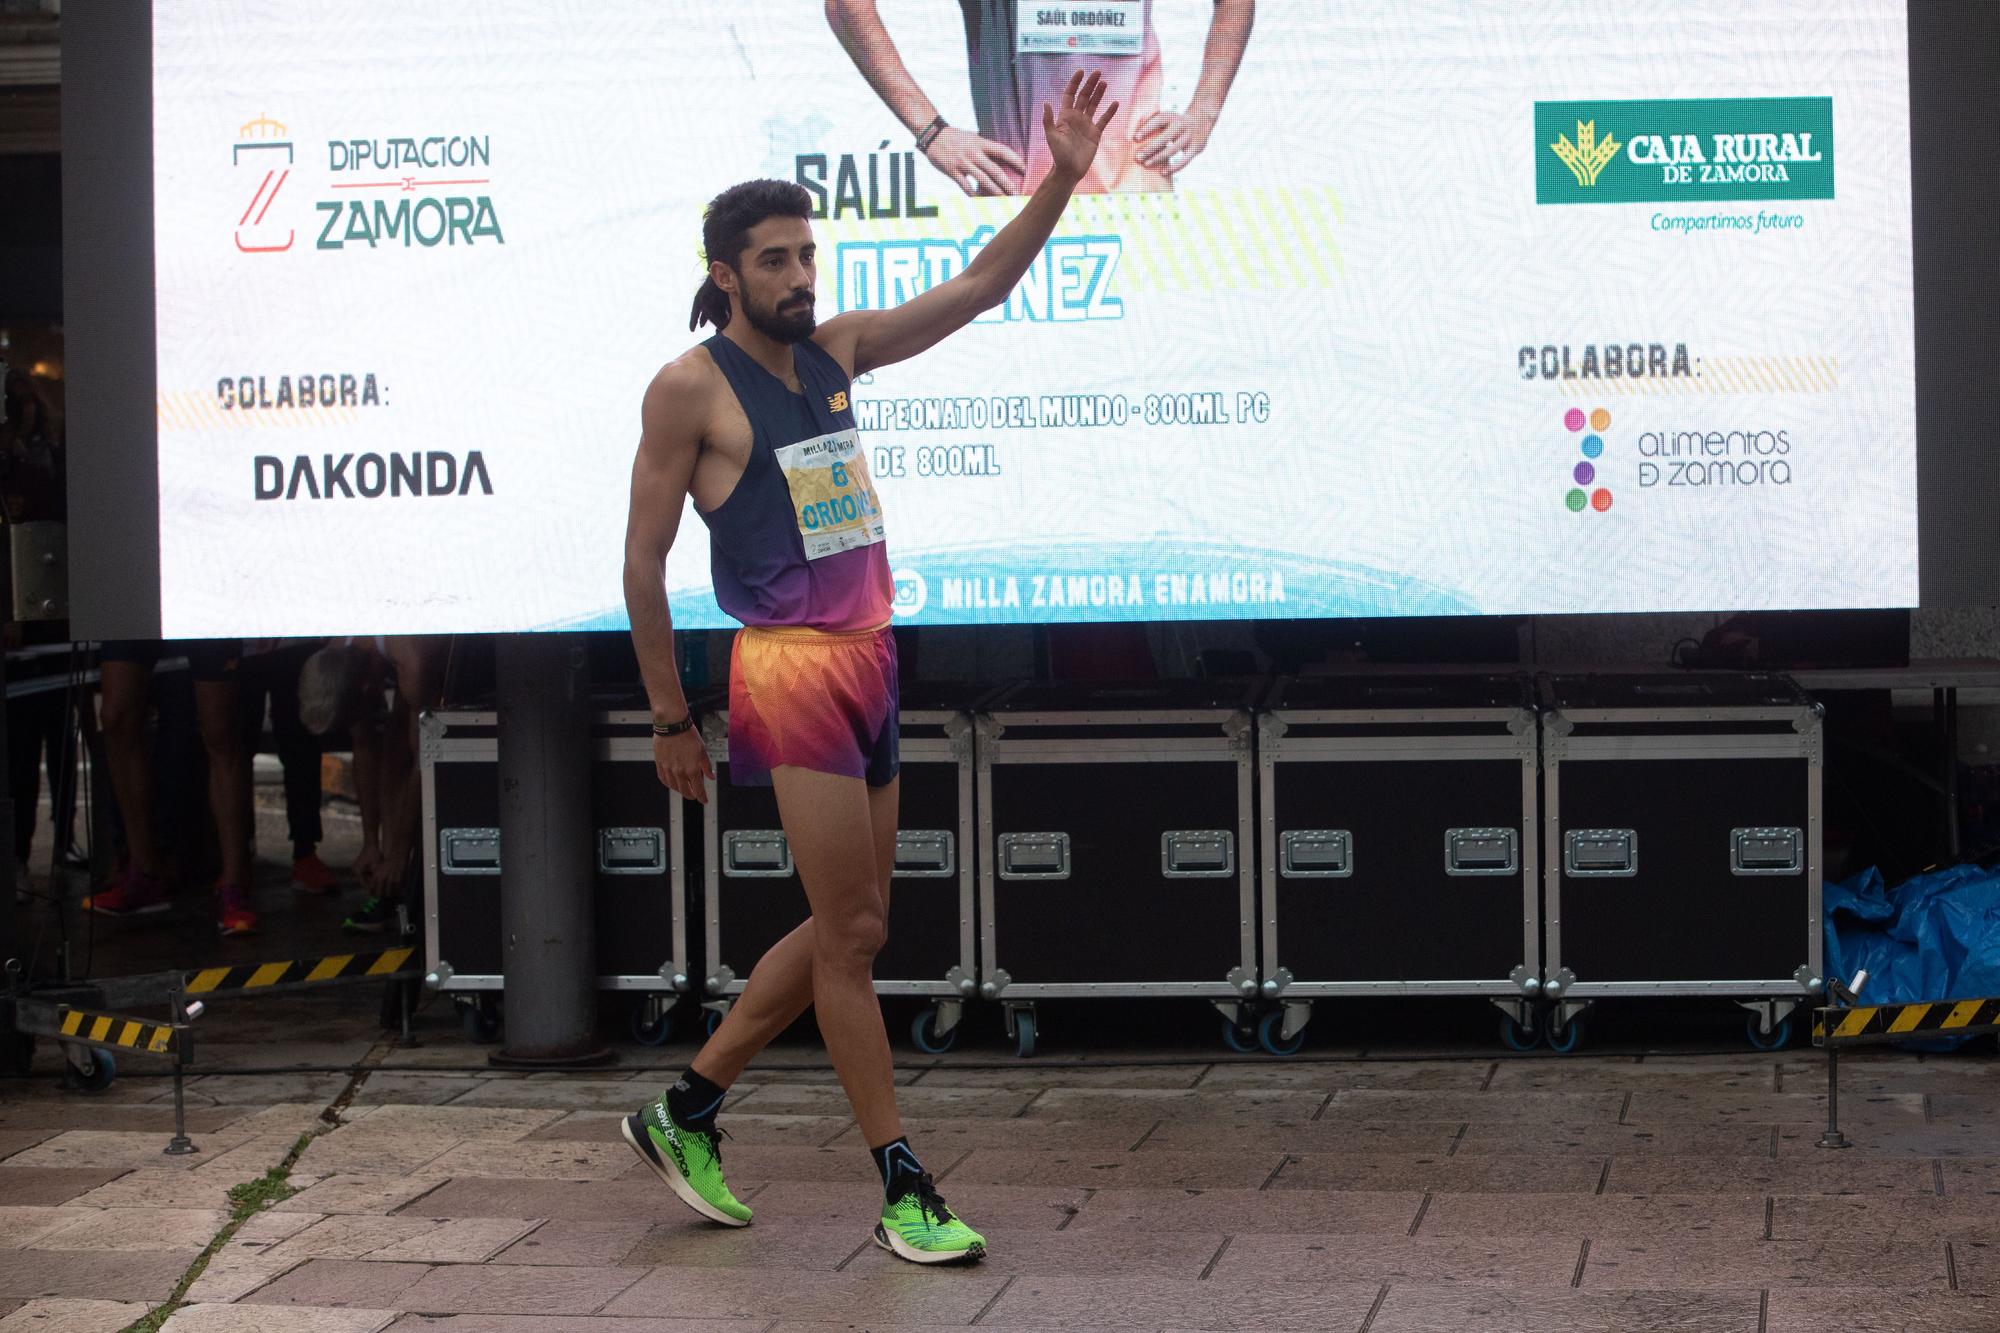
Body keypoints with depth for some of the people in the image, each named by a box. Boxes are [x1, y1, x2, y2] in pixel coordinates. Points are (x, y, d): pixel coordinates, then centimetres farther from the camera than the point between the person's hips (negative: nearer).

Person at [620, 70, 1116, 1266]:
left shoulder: (836, 350, 12)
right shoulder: (691, 387, -7)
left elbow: (979, 287, 13)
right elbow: (644, 559, -5)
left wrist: (1062, 181, 0)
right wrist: (672, 719, -4)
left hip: (870, 663, 8)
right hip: (792, 671, -8)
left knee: (848, 929, 13)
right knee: (852, 932, -6)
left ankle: (686, 1113, 26)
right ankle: (904, 1190, 2)